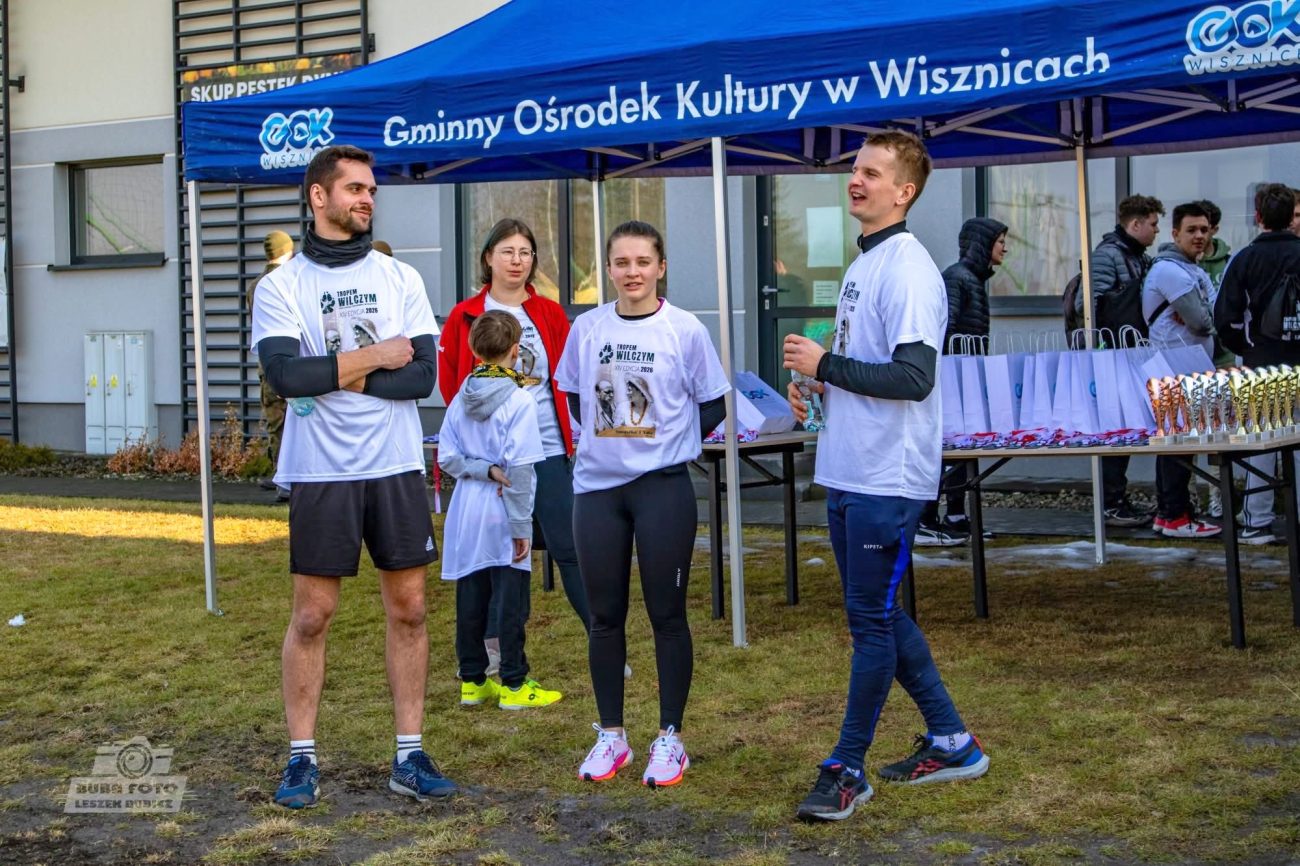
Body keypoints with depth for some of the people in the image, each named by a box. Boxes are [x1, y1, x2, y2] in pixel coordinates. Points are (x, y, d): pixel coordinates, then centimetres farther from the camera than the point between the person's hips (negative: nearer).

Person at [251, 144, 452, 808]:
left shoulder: (400, 278, 6)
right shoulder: (281, 285, -1)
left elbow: (423, 374, -4)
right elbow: (286, 374, -17)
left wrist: (335, 375, -11)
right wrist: (375, 358, -10)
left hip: (396, 467, 3)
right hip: (320, 473, -3)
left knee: (408, 609, 5)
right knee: (312, 615, 3)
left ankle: (409, 756, 15)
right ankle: (302, 759, 15)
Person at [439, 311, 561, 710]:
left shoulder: (460, 400, 5)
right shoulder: (519, 401, -13)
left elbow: (446, 457, 1)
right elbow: (518, 468, -16)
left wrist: (484, 470, -5)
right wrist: (522, 526, -13)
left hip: (466, 511, 6)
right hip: (502, 514, -6)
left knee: (470, 597, 11)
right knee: (510, 600, 0)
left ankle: (472, 680, 19)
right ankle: (514, 684, 5)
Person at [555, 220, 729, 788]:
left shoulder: (685, 330, -4)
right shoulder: (587, 329, 4)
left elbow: (712, 406, 2)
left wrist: (670, 442, -2)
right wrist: (605, 440, 8)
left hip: (663, 486, -3)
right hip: (597, 486, 3)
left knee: (666, 615, 2)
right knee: (604, 616, 9)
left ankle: (670, 738, 13)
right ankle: (611, 735, 21)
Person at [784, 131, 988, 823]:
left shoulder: (909, 269, -15)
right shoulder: (862, 265, 15)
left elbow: (912, 377, -24)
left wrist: (824, 365, -16)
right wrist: (816, 386, 7)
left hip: (886, 479, -10)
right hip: (846, 473, 10)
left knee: (871, 621, -1)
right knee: (879, 614, 16)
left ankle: (848, 768, 8)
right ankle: (949, 742, 28)